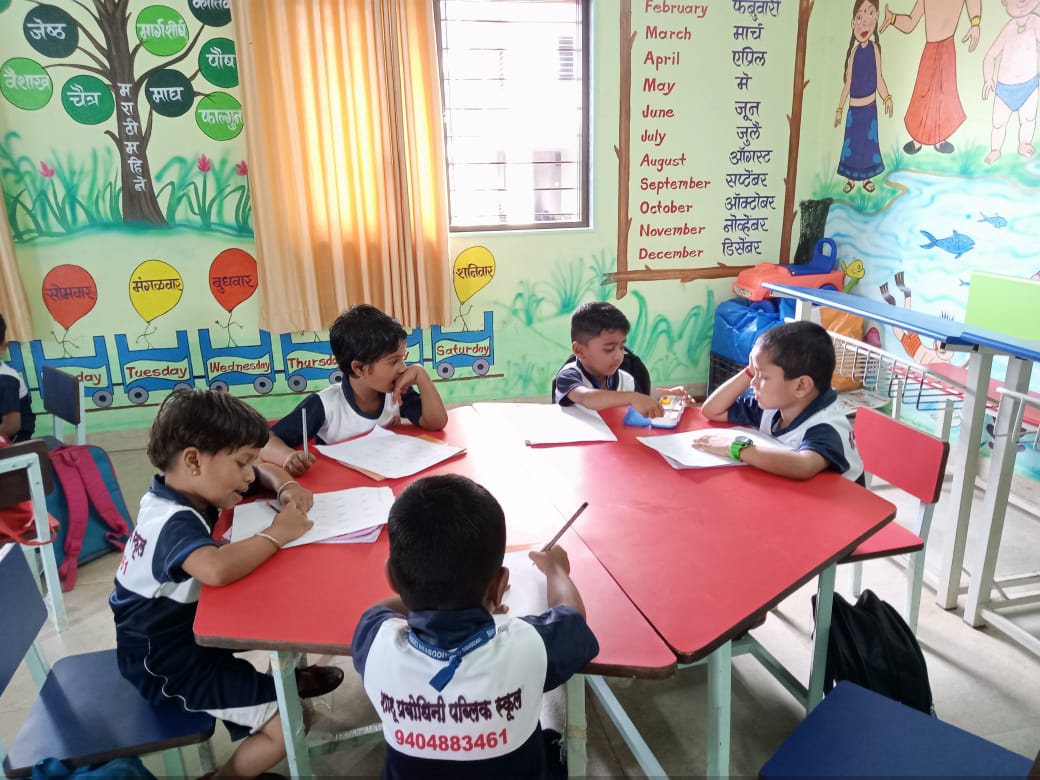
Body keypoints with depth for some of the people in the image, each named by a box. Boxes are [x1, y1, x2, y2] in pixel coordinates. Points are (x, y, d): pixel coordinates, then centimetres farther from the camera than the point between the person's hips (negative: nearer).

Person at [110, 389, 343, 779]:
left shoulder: (187, 489, -3)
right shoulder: (174, 523, -31)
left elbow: (262, 472, 12)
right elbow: (216, 569, -53)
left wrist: (286, 488, -11)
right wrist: (276, 534, -36)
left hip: (190, 626, 10)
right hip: (167, 660, -9)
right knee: (287, 726, -15)